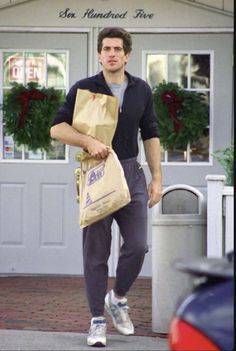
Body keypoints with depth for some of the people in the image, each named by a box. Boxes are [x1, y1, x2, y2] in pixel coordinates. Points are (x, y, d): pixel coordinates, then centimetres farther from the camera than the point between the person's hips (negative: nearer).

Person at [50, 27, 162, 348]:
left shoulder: (141, 90, 8)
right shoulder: (84, 88, -2)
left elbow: (150, 135, 14)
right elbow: (57, 128, -6)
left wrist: (157, 177, 9)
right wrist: (88, 141, -23)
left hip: (131, 174, 3)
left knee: (137, 245, -5)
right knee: (96, 251, 0)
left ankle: (118, 298, 21)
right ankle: (98, 320, 8)